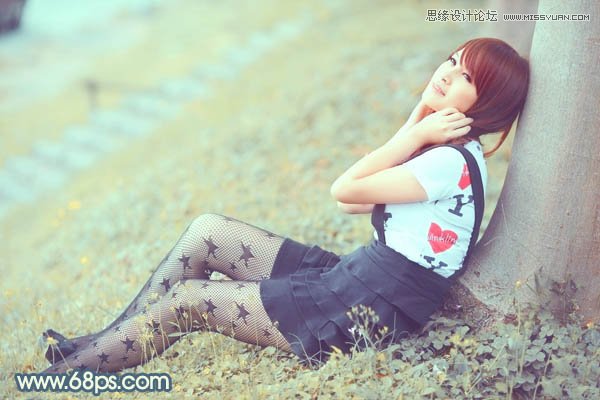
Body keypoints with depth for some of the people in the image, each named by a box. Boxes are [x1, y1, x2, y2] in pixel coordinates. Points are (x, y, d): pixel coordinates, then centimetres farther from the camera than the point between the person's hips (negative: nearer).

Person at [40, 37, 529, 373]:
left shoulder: (453, 163, -20)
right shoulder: (441, 147, 10)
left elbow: (344, 190, -17)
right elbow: (356, 202, 3)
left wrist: (415, 134, -13)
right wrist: (416, 125, -2)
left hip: (370, 312, -9)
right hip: (353, 276, 9)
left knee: (184, 301, -5)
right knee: (207, 230, 3)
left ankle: (65, 371, 13)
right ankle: (102, 343, 12)